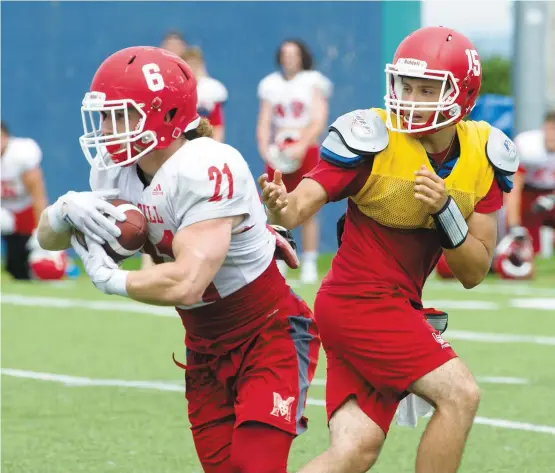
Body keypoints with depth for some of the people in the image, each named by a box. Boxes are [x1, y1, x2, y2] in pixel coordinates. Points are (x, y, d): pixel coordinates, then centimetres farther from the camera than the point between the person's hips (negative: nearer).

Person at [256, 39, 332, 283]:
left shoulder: (313, 83, 1)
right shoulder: (271, 85, 9)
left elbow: (319, 121, -8)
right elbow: (264, 121, 7)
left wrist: (302, 146, -22)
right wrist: (264, 145, -13)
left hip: (305, 151, -3)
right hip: (279, 154, 3)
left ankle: (309, 264, 1)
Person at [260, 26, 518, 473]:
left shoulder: (482, 157, 1)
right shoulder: (373, 138, -14)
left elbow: (473, 273, 0)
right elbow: (302, 204, -20)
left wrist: (444, 211, -17)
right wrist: (280, 206, -44)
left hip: (396, 308, 6)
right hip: (358, 301, -6)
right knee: (459, 394, -16)